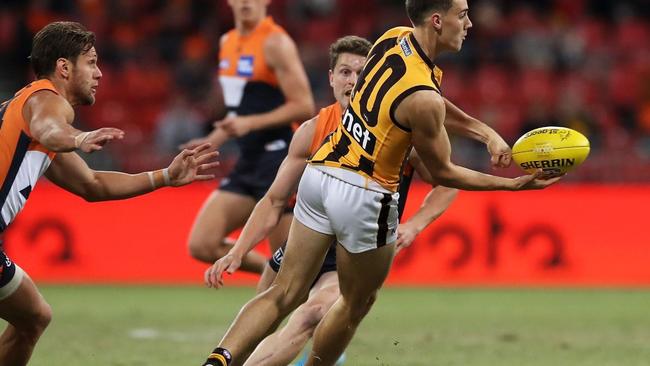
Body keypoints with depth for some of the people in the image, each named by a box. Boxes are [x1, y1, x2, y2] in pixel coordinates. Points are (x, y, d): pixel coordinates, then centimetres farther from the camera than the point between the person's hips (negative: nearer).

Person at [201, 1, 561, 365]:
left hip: (319, 172, 7)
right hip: (365, 196, -7)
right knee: (357, 304, 16)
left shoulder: (393, 37, 2)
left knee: (285, 293, 5)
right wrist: (513, 183, -1)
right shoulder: (424, 98, -20)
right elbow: (443, 172, -6)